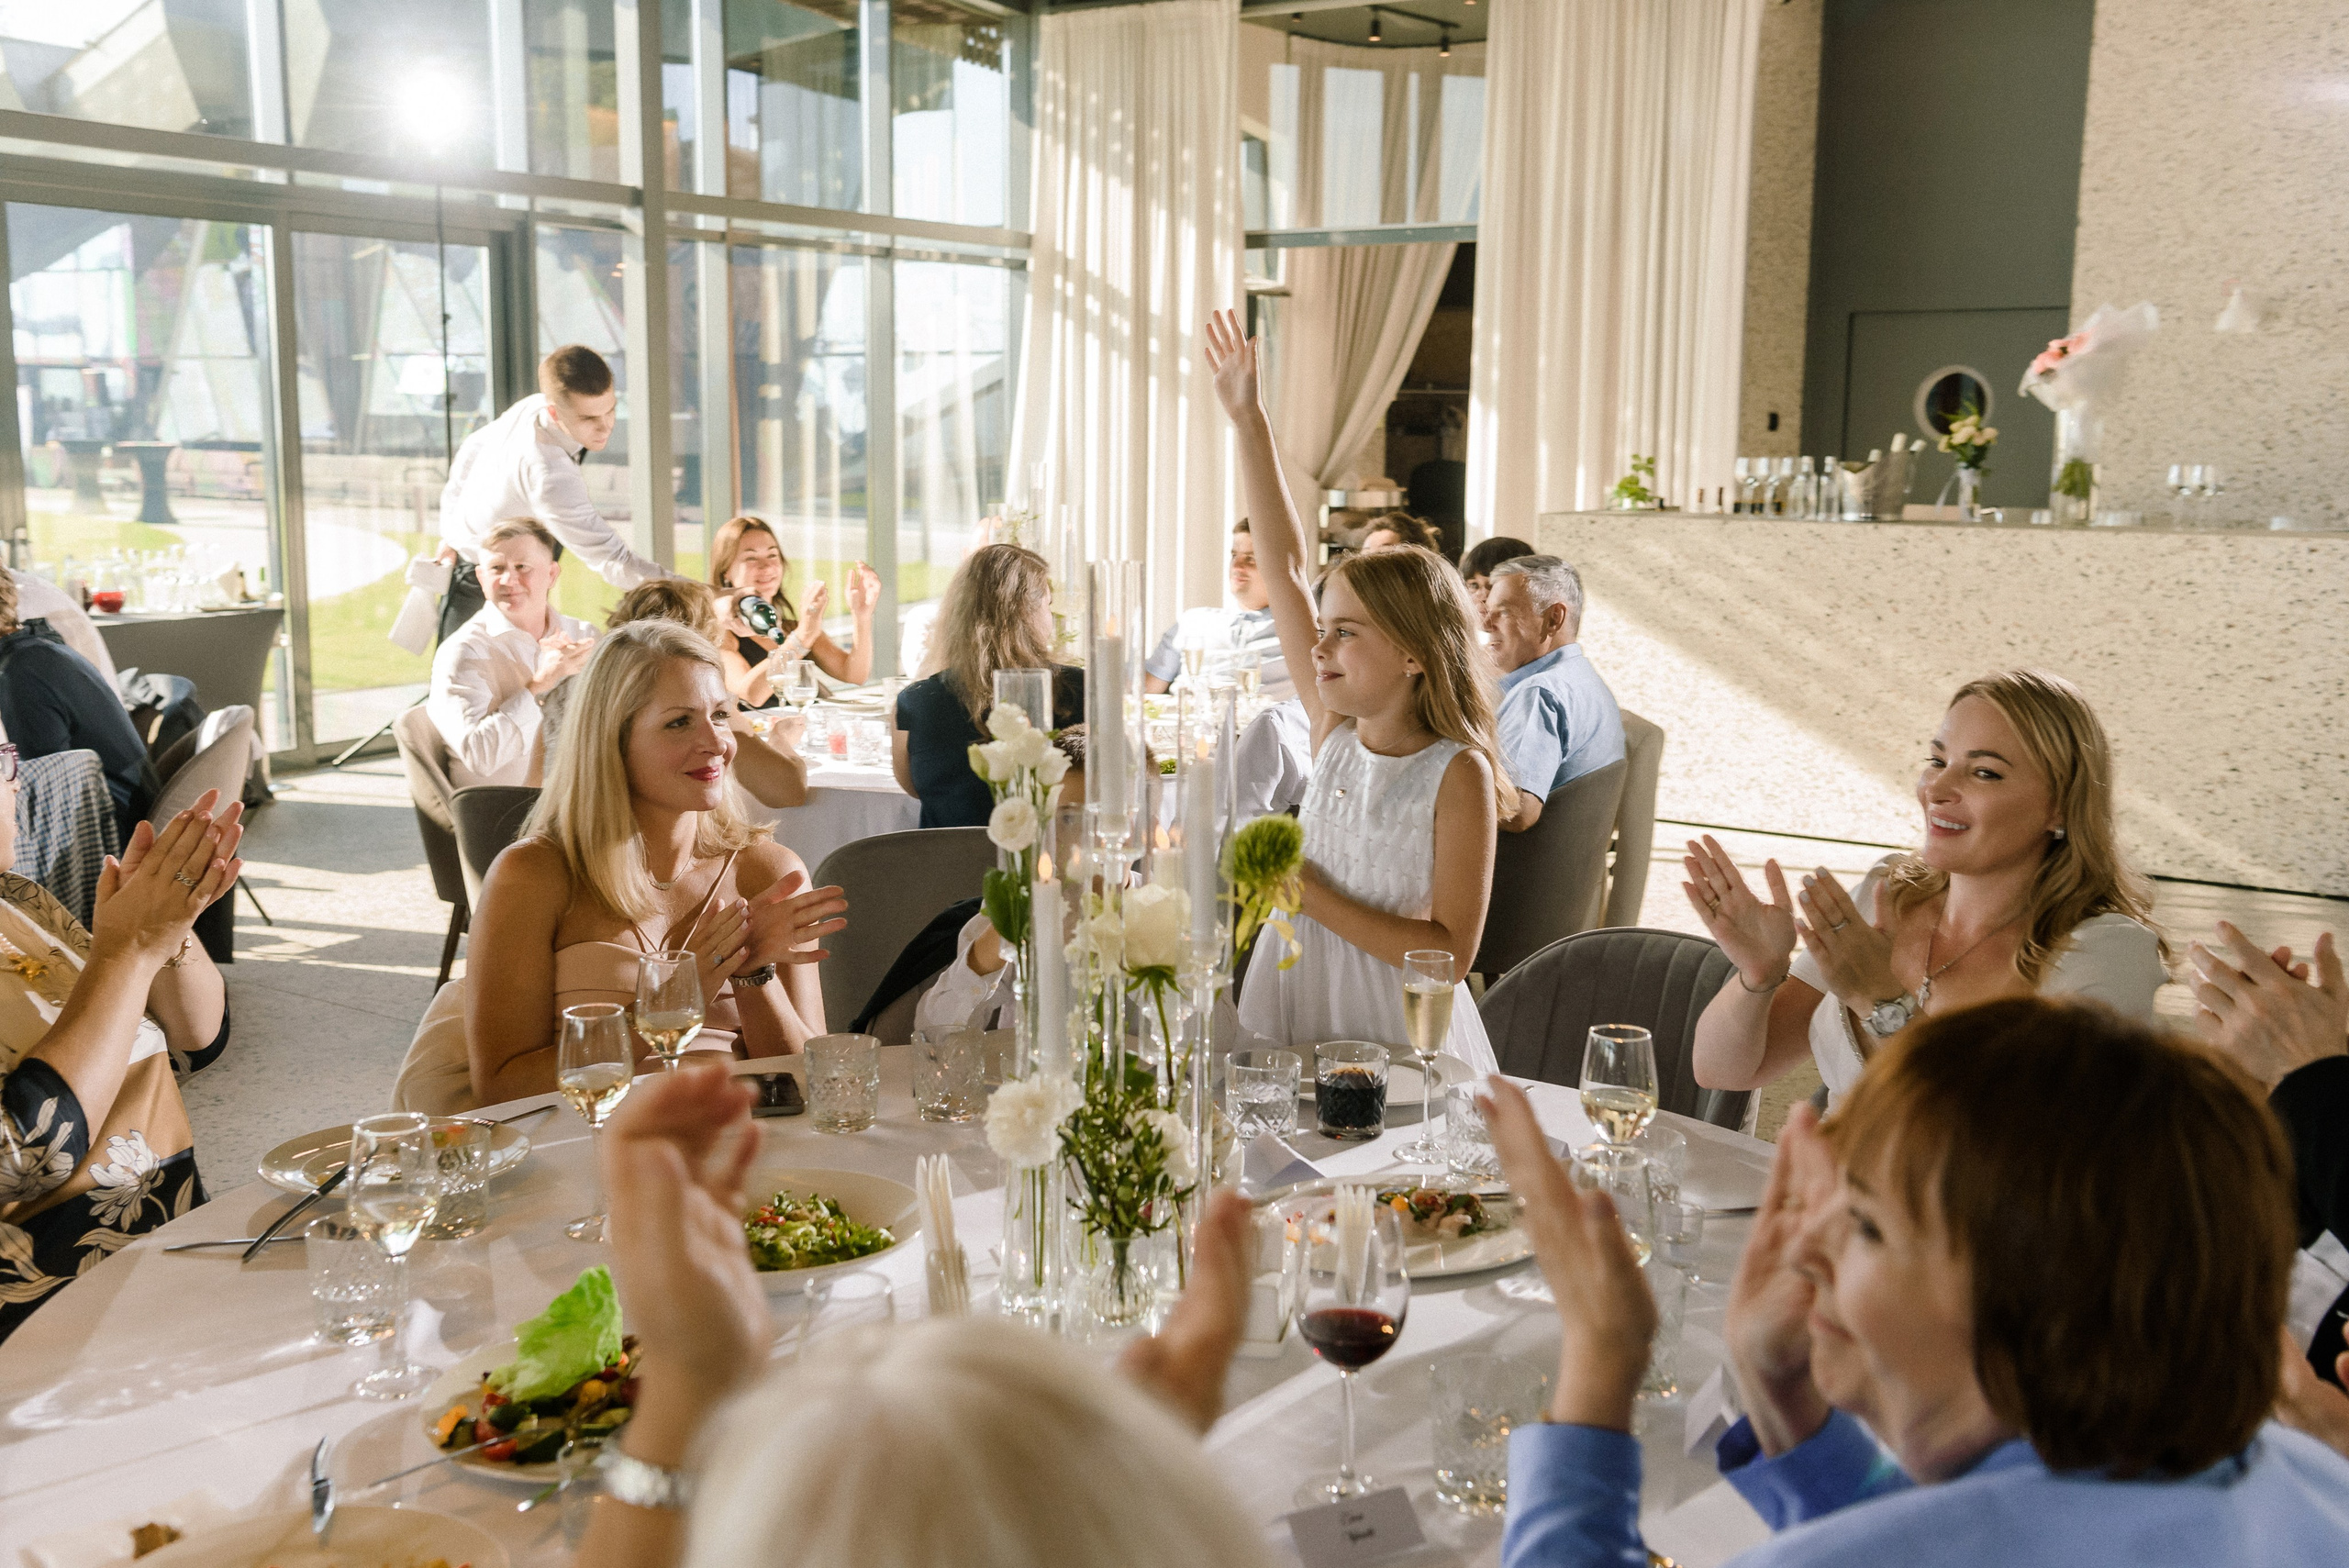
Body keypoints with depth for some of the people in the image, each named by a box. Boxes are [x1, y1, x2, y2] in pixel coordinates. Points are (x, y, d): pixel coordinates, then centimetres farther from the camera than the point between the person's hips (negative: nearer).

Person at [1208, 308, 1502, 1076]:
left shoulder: (1458, 773, -15)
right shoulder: (1336, 732, -1)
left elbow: (1452, 952, -18)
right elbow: (1284, 567, 2)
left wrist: (1309, 894, -19)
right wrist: (1248, 419, 2)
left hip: (1390, 1031, -5)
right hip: (1288, 1004, 5)